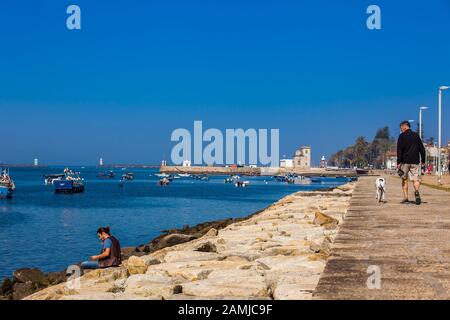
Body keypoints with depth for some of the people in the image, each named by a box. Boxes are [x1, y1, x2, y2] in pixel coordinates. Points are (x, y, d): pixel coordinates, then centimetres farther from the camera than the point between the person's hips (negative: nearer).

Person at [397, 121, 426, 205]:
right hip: (415, 162, 3)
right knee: (416, 179, 2)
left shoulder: (402, 136, -3)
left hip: (405, 161, -3)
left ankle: (405, 198, 5)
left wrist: (398, 162, -10)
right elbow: (422, 149, 13)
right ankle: (416, 191, -28)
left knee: (404, 179, 8)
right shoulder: (416, 135, 11)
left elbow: (399, 150, -9)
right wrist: (423, 160, 19)